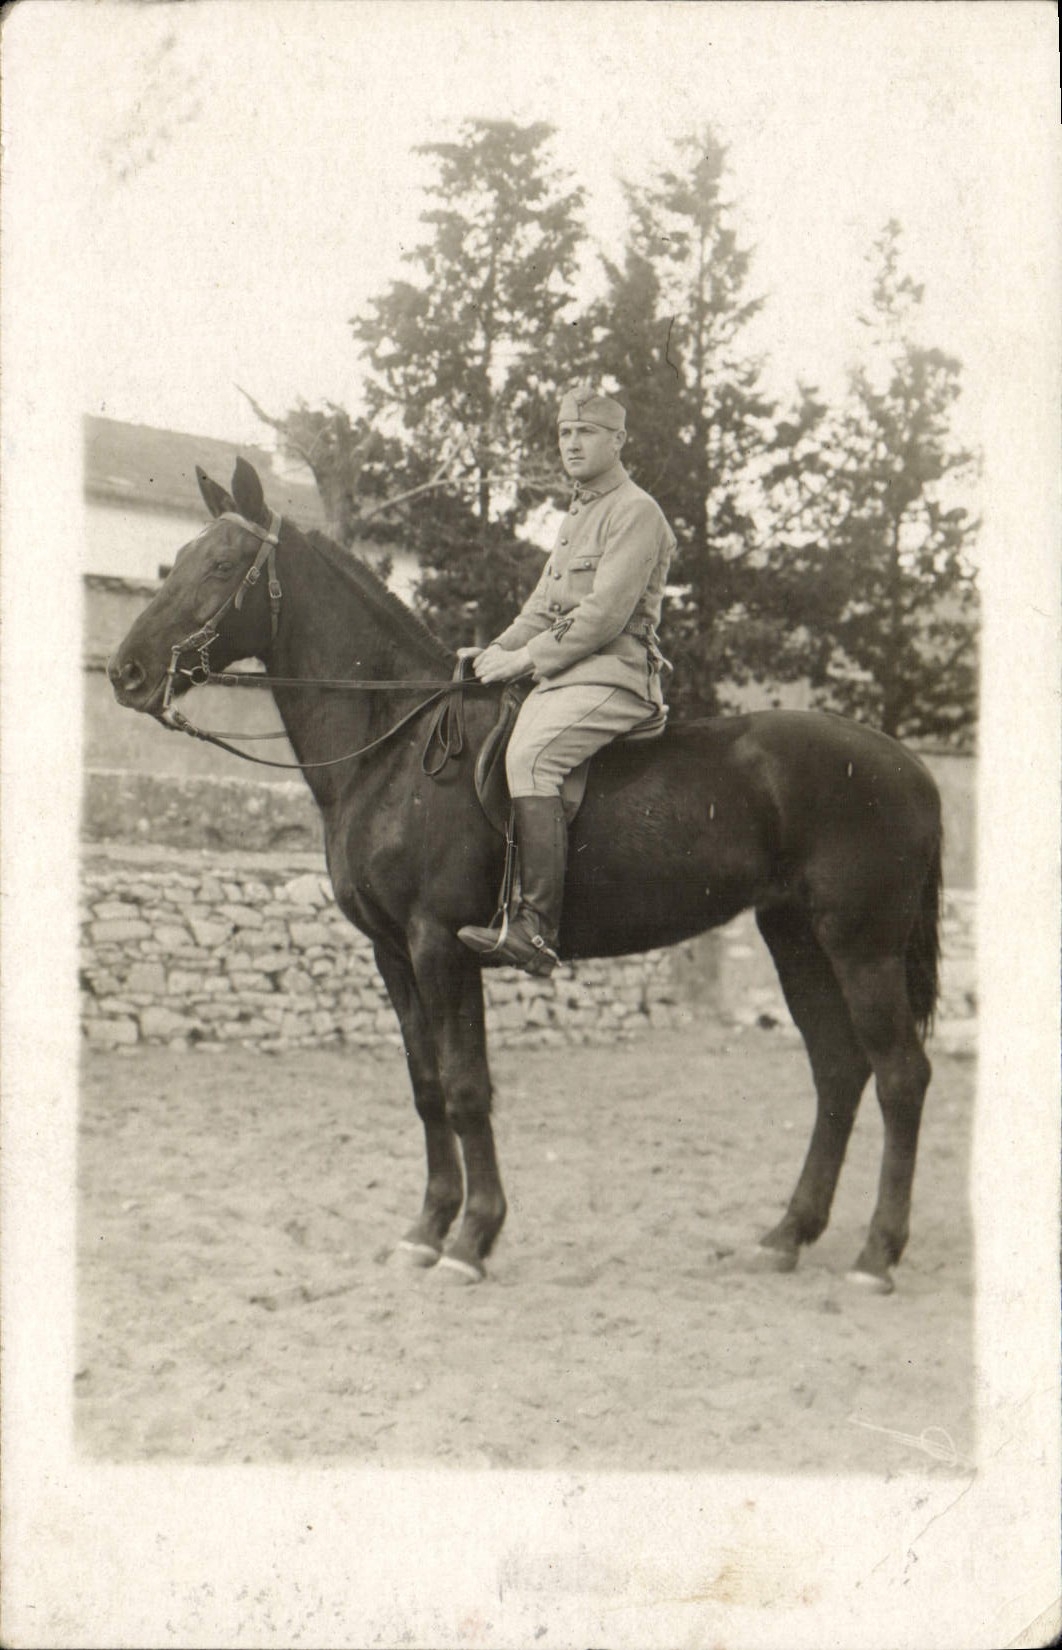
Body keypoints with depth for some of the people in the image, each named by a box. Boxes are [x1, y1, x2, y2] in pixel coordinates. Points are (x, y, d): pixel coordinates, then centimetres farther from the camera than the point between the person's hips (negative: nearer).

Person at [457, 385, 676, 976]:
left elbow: (605, 613, -16)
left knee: (530, 756, -31)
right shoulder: (576, 516, 26)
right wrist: (498, 650, 10)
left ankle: (537, 930, -37)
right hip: (562, 675, 10)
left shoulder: (636, 512, -6)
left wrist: (529, 657, -15)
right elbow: (544, 608, 27)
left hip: (615, 676, -10)